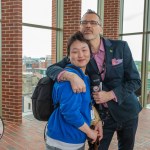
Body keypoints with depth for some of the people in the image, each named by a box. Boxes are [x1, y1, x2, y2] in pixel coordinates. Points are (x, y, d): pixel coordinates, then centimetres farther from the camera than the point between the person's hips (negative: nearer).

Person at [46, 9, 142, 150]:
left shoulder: (120, 47, -11)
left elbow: (135, 80, -9)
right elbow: (51, 69, -16)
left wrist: (110, 95, -22)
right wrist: (71, 76, -37)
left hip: (126, 111, 1)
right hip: (100, 115, -1)